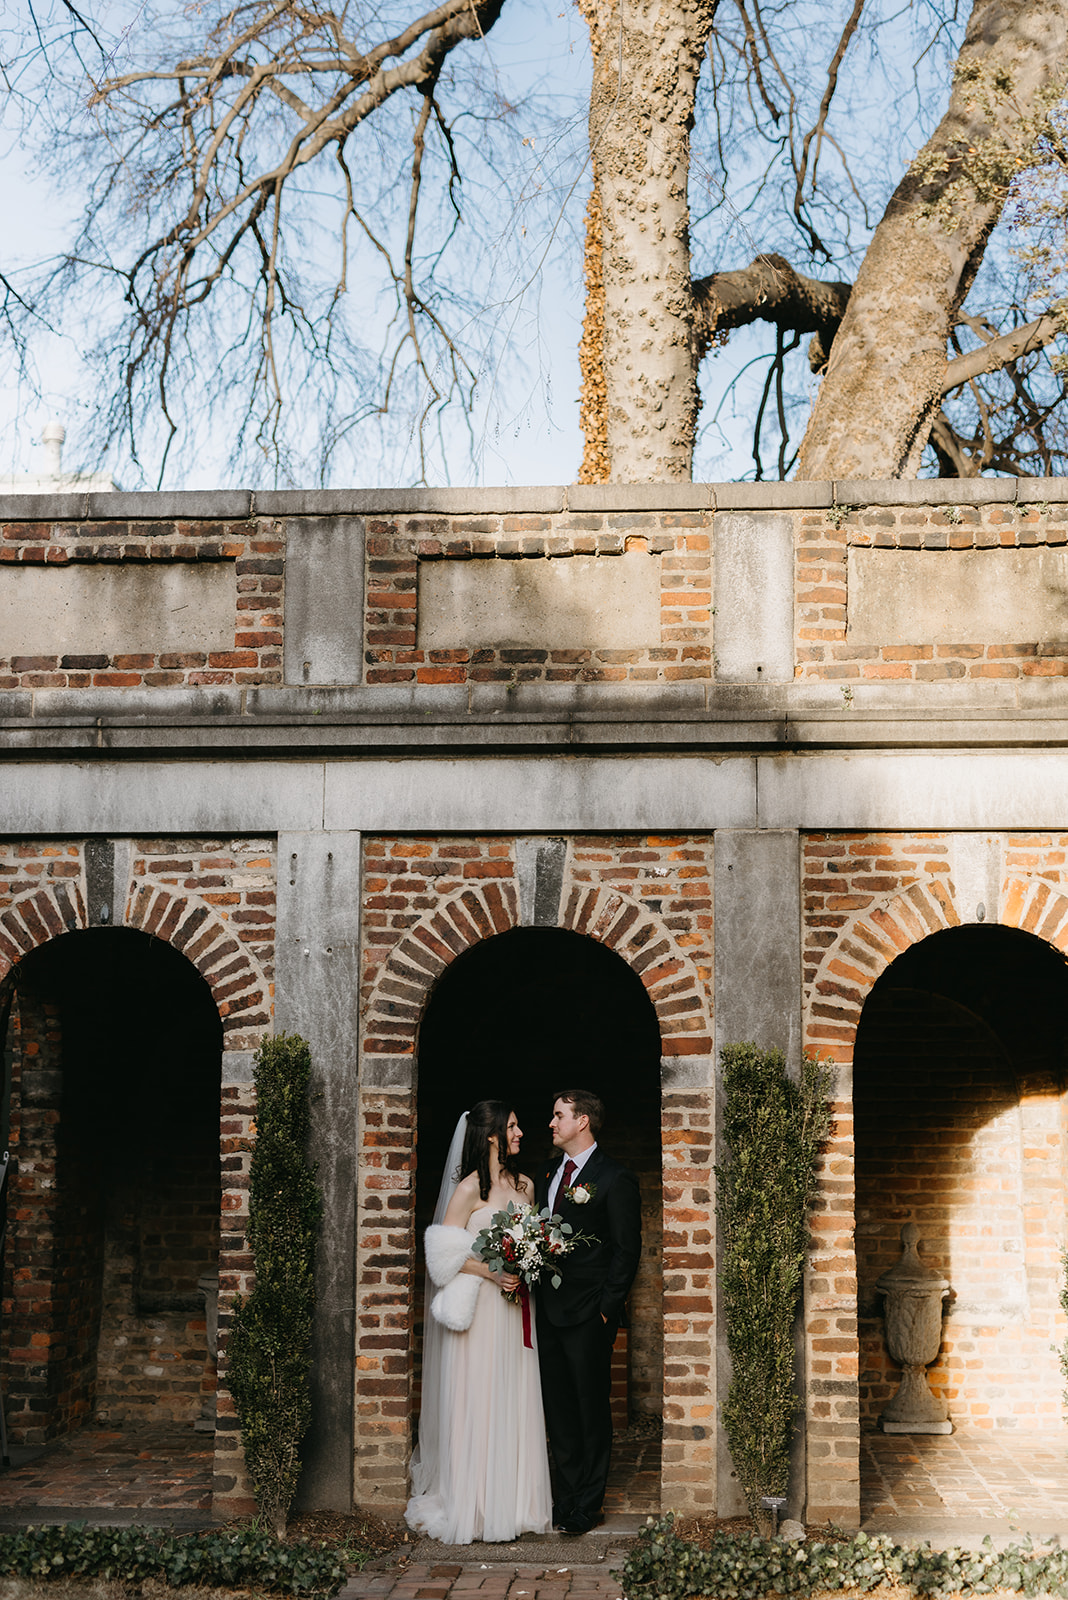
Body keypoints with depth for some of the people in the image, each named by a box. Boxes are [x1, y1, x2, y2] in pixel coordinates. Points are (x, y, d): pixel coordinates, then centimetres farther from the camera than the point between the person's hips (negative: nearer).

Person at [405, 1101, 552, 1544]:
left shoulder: (525, 1185, 11)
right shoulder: (470, 1188, -8)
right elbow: (445, 1251, -11)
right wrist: (492, 1273, -18)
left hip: (515, 1308, 6)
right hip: (479, 1309, -6)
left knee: (516, 1402, 7)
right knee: (476, 1404, -2)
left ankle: (514, 1502, 15)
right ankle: (472, 1505, 6)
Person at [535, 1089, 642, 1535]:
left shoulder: (615, 1179, -9)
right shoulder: (549, 1174, 13)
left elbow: (627, 1251, -9)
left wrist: (607, 1310, -12)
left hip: (588, 1315, -7)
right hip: (549, 1312, 7)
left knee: (591, 1410, 3)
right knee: (558, 1410, 12)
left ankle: (588, 1505, 12)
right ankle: (565, 1495, 22)